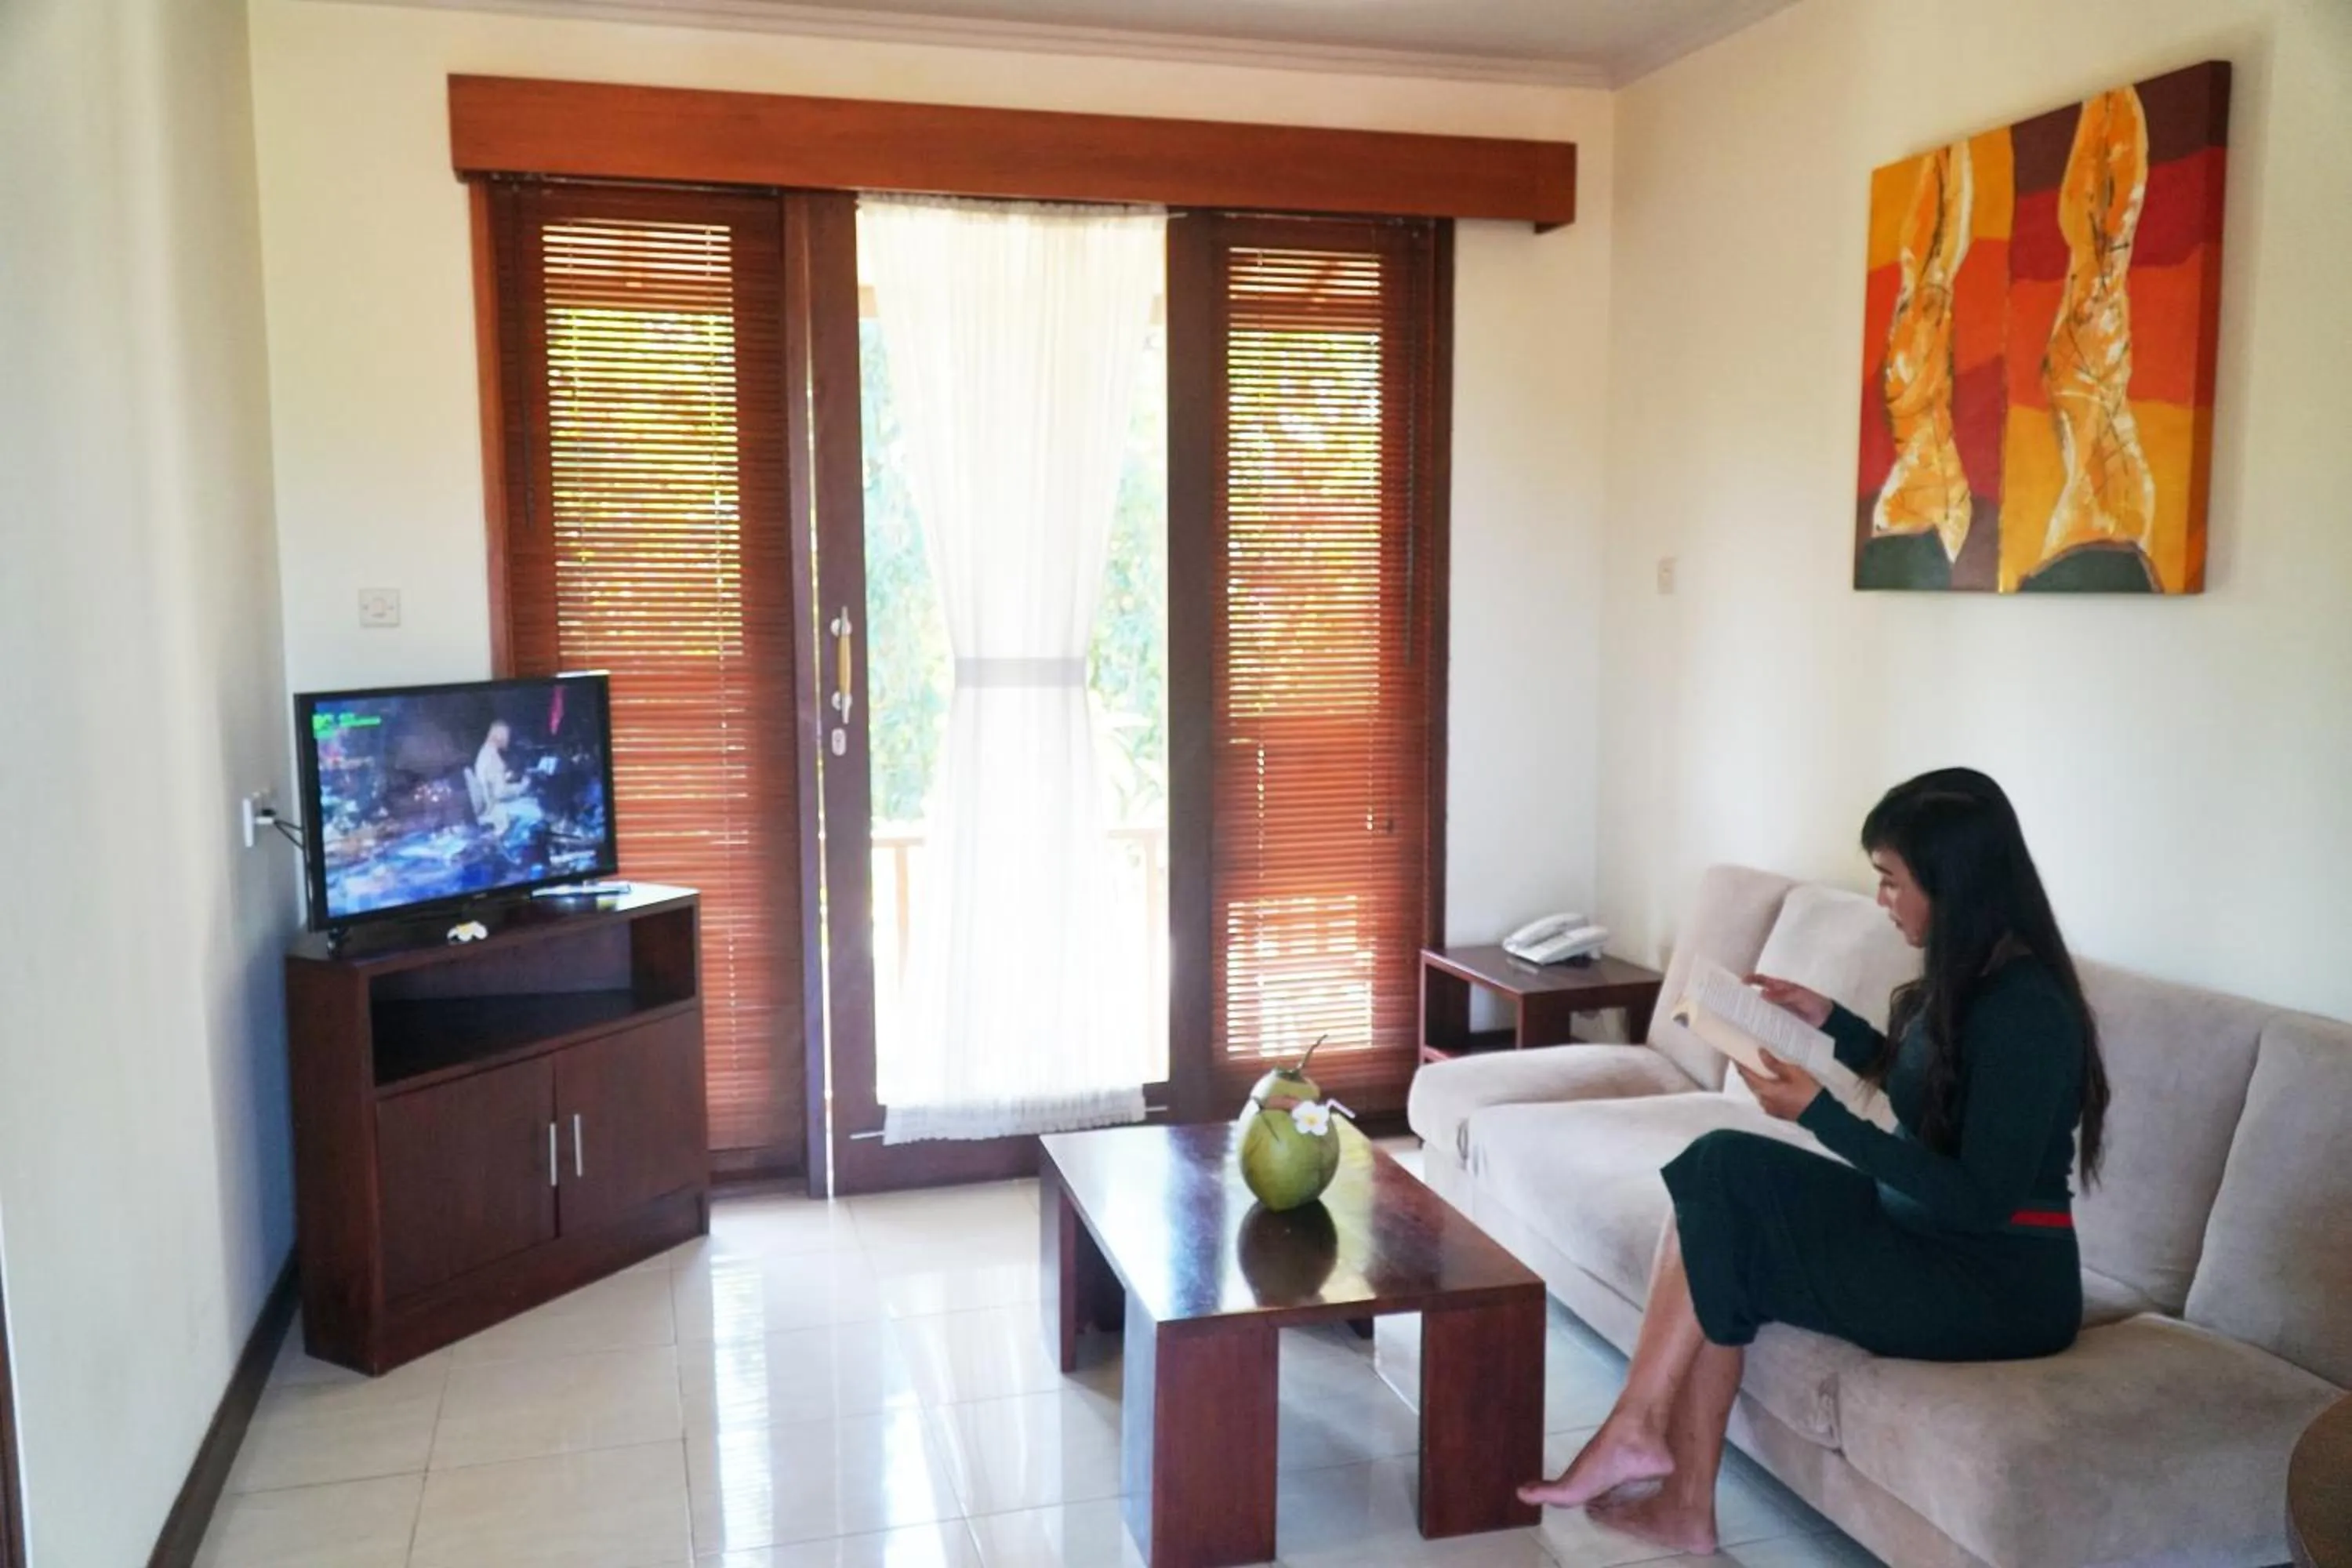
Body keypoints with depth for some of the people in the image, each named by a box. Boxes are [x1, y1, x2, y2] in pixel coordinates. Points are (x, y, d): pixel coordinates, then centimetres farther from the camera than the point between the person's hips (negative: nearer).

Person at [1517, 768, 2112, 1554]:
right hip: (1930, 1239, 9)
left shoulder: (2025, 1010, -23)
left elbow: (1981, 1199, -24)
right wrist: (1827, 1018, 9)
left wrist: (1819, 1112, -25)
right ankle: (1684, 1503, -6)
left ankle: (1637, 1432, 1)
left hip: (1997, 1285, -9)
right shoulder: (1969, 976, 5)